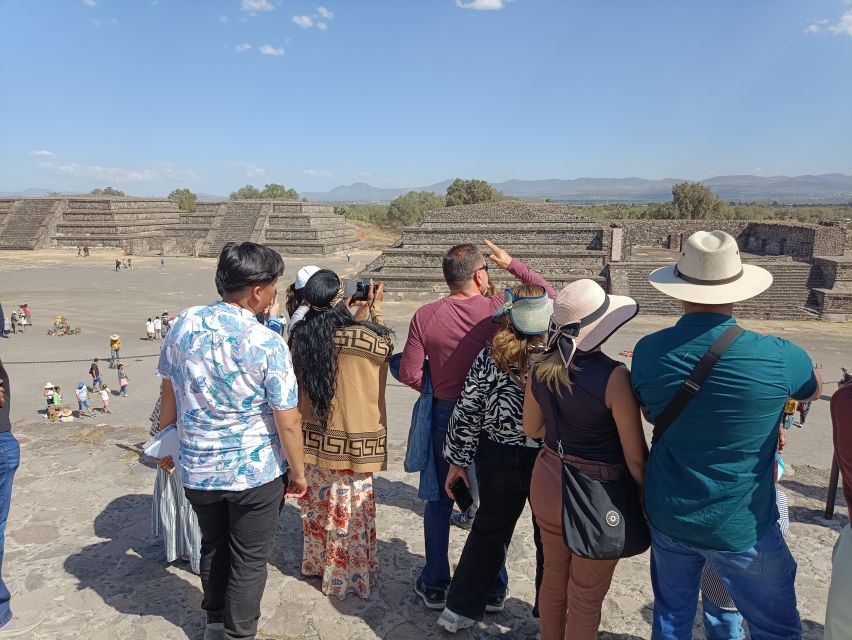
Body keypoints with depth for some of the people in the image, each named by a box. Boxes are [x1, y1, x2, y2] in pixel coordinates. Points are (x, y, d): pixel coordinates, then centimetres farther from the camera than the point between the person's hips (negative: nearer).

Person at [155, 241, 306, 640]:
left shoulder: (183, 325, -7)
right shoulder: (268, 344, -21)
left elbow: (169, 394, 4)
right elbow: (288, 423, -16)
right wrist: (298, 473, -2)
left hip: (197, 468, 5)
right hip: (256, 472, -5)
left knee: (213, 546, 27)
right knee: (249, 559, 15)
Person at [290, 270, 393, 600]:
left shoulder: (300, 337, -7)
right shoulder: (363, 336, -20)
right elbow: (386, 347, 1)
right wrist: (376, 309, 9)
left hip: (312, 438, 5)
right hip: (351, 441, -4)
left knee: (317, 504, 20)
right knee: (350, 510, 10)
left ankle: (316, 562, 38)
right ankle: (348, 576, 23)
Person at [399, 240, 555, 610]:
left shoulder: (426, 316, -11)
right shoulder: (499, 309, -14)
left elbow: (409, 374, -9)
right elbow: (549, 298, -1)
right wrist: (512, 265, 2)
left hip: (445, 414, 1)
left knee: (439, 501, 17)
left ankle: (435, 586, 27)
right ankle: (493, 587, 30)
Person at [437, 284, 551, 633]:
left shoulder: (489, 357, -13)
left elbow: (467, 413, -8)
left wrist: (457, 461, 3)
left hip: (499, 460, 2)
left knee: (488, 533, 20)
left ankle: (460, 609, 32)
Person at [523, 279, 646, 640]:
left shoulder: (540, 367, -6)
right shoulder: (613, 376, -23)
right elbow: (635, 456, -17)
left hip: (548, 482, 6)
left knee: (553, 578, 26)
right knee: (586, 597, 15)